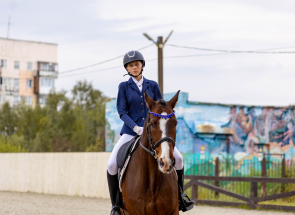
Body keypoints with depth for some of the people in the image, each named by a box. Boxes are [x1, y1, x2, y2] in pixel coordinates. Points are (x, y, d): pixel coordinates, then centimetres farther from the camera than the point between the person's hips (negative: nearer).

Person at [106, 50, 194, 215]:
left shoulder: (153, 85, 8)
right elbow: (122, 111, -4)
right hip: (131, 132, -2)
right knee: (112, 165, -19)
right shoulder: (124, 87, 3)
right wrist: (135, 127, -20)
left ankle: (179, 197, 7)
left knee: (178, 158, -12)